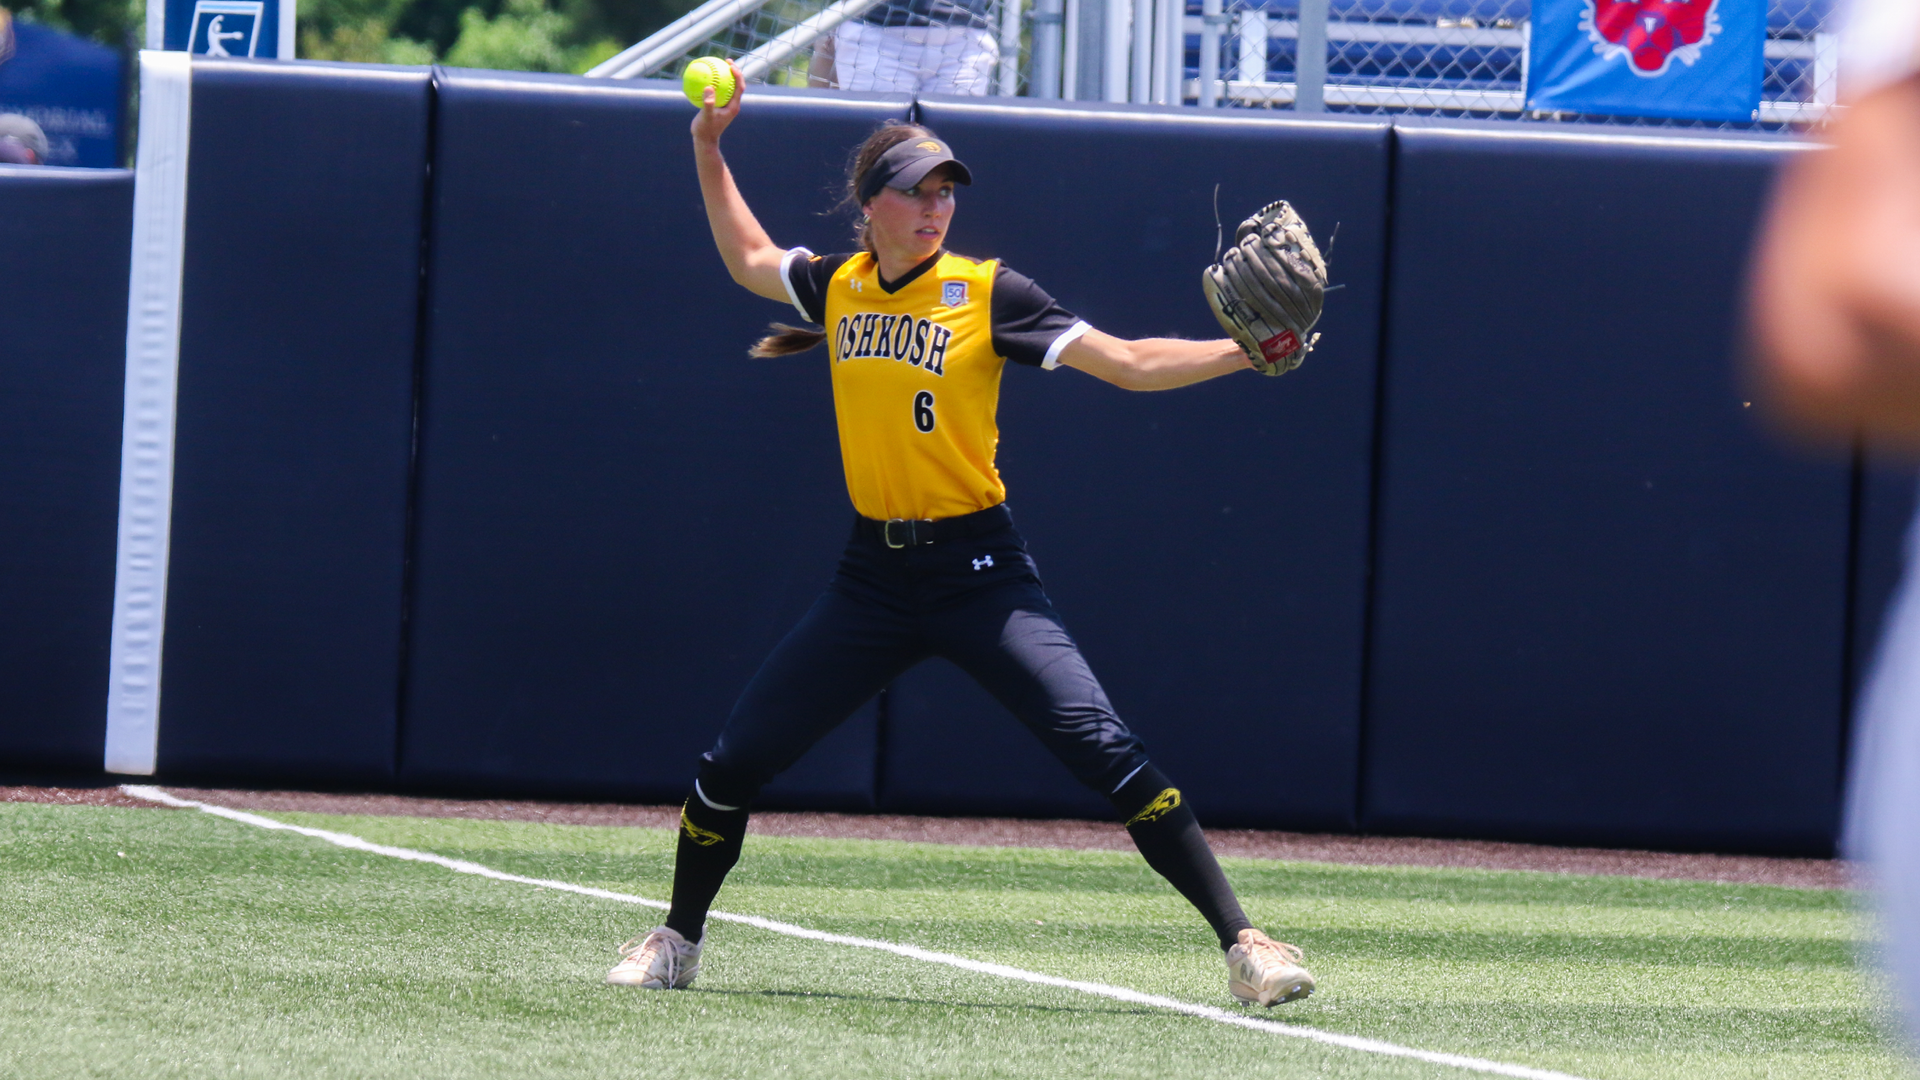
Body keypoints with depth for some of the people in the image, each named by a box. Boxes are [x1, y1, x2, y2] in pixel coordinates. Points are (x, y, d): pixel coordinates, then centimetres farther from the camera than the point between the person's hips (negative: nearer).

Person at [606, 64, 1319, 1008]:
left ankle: (1242, 945, -16)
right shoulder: (838, 287, 6)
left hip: (978, 570, -4)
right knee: (731, 765, 3)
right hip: (873, 574, 4)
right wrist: (708, 153, 23)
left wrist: (1242, 352, -24)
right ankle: (678, 941, 27)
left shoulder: (986, 294, -7)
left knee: (1105, 752, -18)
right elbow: (748, 260, 29)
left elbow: (1127, 363, -11)